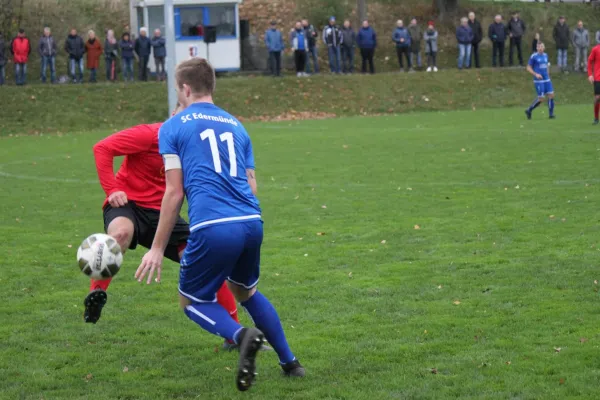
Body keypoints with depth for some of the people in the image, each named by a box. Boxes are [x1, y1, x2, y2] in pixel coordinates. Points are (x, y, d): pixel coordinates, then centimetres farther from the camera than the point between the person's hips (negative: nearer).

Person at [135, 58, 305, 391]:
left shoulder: (173, 127, 7)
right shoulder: (235, 124, 22)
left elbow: (174, 192, 1)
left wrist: (157, 248, 5)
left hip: (212, 227, -5)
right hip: (252, 223, 5)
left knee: (192, 302, 15)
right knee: (246, 292, 30)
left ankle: (241, 335, -15)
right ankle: (290, 363, 26)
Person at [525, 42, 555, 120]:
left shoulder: (545, 55, 12)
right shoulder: (533, 56, -6)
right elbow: (528, 68, -4)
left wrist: (548, 75, 14)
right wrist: (535, 74, -16)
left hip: (547, 79, 6)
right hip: (538, 81, -6)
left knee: (551, 95, -4)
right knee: (541, 98, -9)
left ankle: (551, 114, 4)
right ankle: (529, 110, 10)